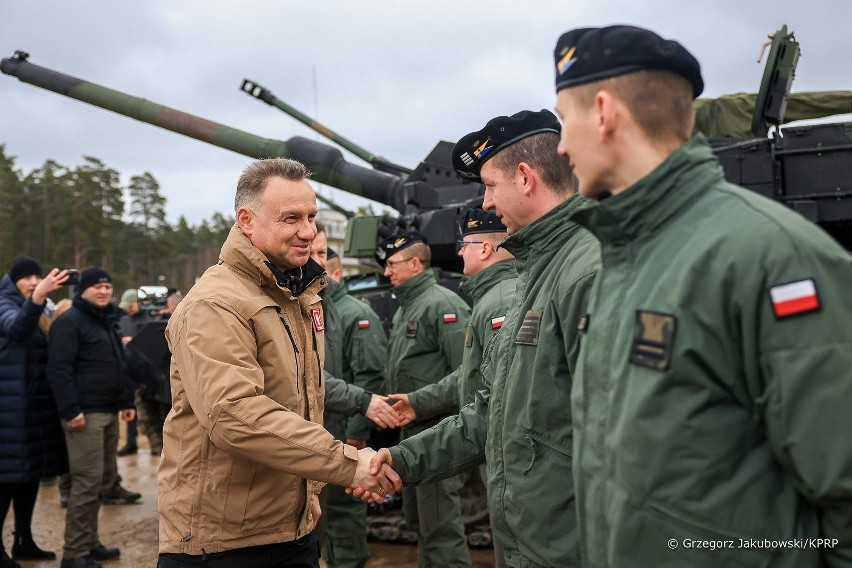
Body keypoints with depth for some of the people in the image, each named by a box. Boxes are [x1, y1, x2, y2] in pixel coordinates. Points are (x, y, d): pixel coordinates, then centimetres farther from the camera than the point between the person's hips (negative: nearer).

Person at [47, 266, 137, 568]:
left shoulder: (109, 321, 19)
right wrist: (70, 409, -23)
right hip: (85, 414, -9)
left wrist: (126, 401, 20)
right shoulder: (69, 322, -9)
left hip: (108, 412, 9)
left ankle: (90, 543, 22)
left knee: (102, 479, 12)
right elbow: (58, 370, -17)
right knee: (87, 482, -9)